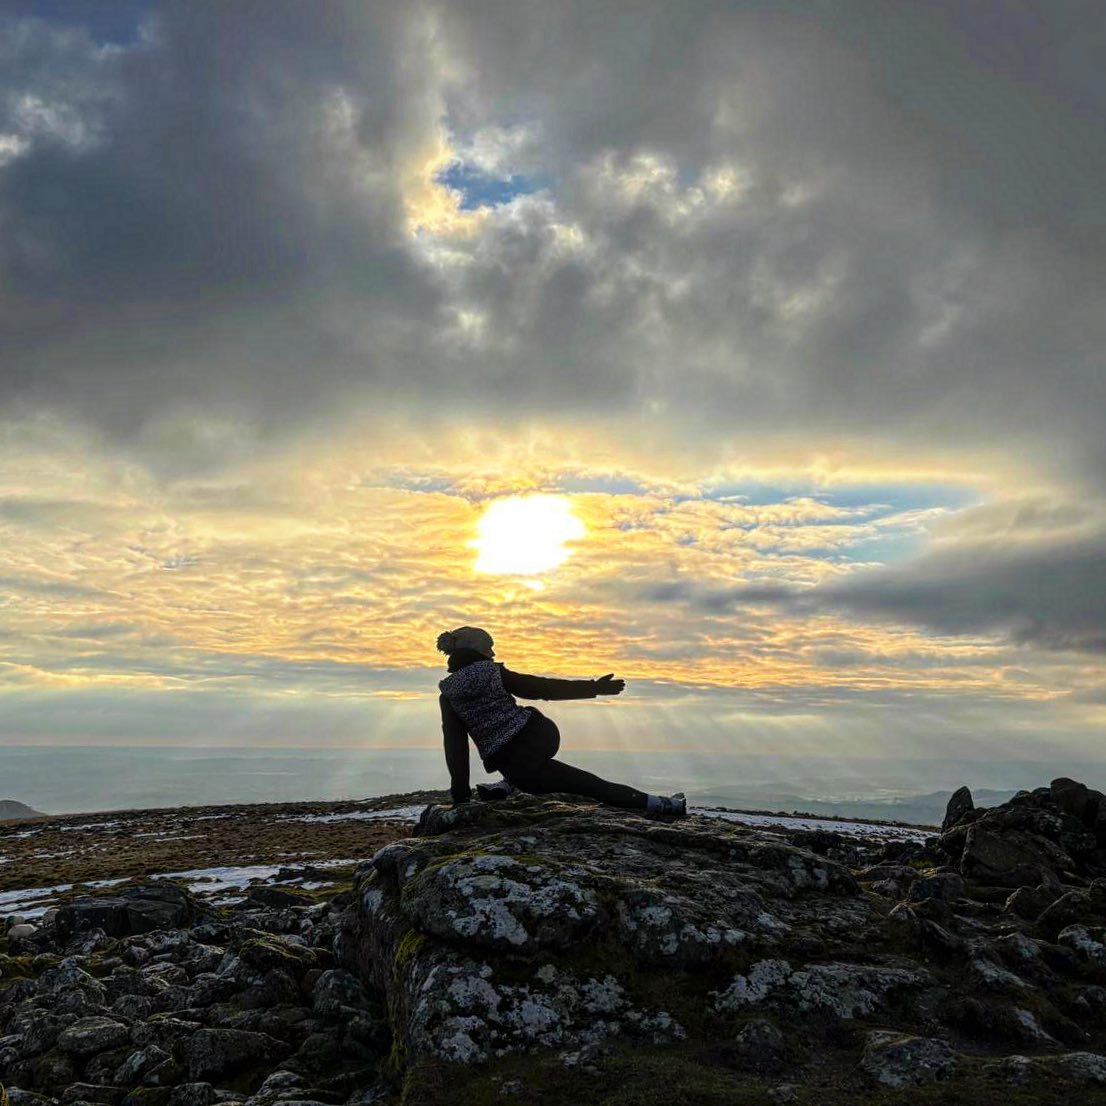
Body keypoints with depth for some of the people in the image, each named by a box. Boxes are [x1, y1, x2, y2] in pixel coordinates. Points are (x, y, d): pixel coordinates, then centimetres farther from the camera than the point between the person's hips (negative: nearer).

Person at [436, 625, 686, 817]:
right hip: (542, 737, 0)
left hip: (517, 762, 0)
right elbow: (544, 687, 0)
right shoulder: (495, 673, 1)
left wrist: (460, 792, 6)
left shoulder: (448, 696, 2)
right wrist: (592, 688, 7)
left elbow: (455, 745, 0)